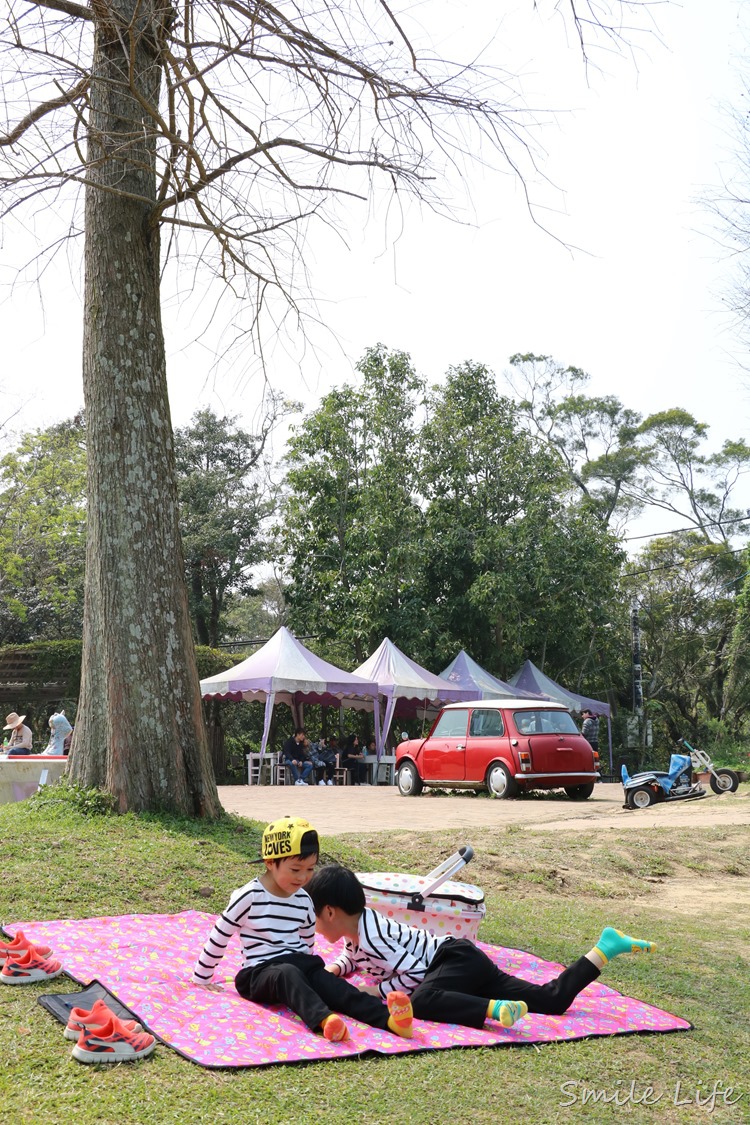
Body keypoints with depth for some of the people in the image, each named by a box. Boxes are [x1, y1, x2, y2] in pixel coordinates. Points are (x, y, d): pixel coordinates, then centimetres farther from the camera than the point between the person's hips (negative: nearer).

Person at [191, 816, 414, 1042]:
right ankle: (324, 1020, -65)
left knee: (333, 986, -25)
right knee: (288, 974, -39)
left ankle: (389, 1019, -49)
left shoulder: (303, 900, 7)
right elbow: (219, 935, -2)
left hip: (299, 966, 5)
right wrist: (202, 977, 4)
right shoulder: (249, 897, -9)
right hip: (261, 972, -4)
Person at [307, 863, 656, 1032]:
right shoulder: (358, 926, 12)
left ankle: (496, 1010, -47)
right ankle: (604, 948, 2)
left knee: (421, 1001, -39)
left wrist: (375, 992, -12)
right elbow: (351, 958, 34)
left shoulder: (372, 934, -18)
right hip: (463, 966, 9)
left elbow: (413, 975, -24)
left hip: (458, 960, -9)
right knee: (552, 1000, 0)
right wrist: (332, 970, 14)